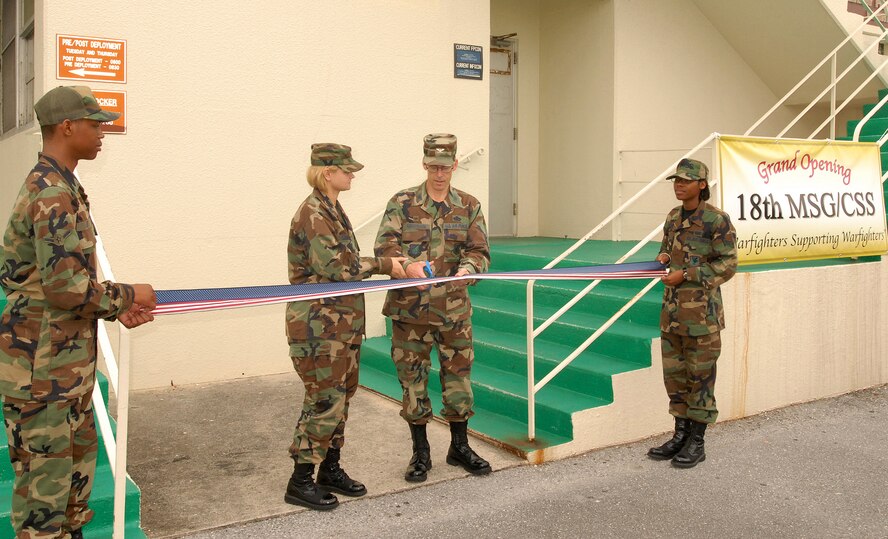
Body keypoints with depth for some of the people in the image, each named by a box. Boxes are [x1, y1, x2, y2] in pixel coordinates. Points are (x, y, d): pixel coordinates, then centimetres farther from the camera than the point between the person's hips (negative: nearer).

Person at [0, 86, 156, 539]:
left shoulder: (60, 187, 13)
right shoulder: (52, 194, -19)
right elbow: (67, 288, -24)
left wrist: (117, 308, 6)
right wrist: (128, 296, -9)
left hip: (69, 365, 10)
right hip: (43, 369, -10)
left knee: (77, 465, 20)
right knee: (45, 482, 2)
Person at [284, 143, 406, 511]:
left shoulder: (332, 210, 14)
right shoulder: (313, 213, -16)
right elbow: (337, 266, -22)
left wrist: (388, 265, 1)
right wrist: (383, 265, -12)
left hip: (342, 323, 10)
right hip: (319, 325, -10)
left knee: (340, 397, 15)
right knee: (324, 401, -4)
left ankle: (330, 470, 27)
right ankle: (300, 482, 8)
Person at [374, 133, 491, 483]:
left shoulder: (469, 207, 6)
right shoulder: (402, 203, 0)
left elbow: (480, 251, 1)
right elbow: (384, 245, -9)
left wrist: (468, 268, -22)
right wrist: (407, 265, -29)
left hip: (454, 308, 2)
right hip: (409, 307, -2)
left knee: (458, 375, 10)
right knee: (413, 379, 7)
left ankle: (459, 447, 29)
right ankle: (420, 453, 22)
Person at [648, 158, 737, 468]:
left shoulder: (717, 220, -10)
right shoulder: (674, 216, 12)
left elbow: (727, 264, -11)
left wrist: (687, 275, -17)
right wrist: (663, 257, 3)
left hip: (701, 310, -7)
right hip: (672, 307, 7)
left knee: (700, 374, 2)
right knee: (674, 372, 12)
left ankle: (697, 443, 13)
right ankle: (680, 435, 24)